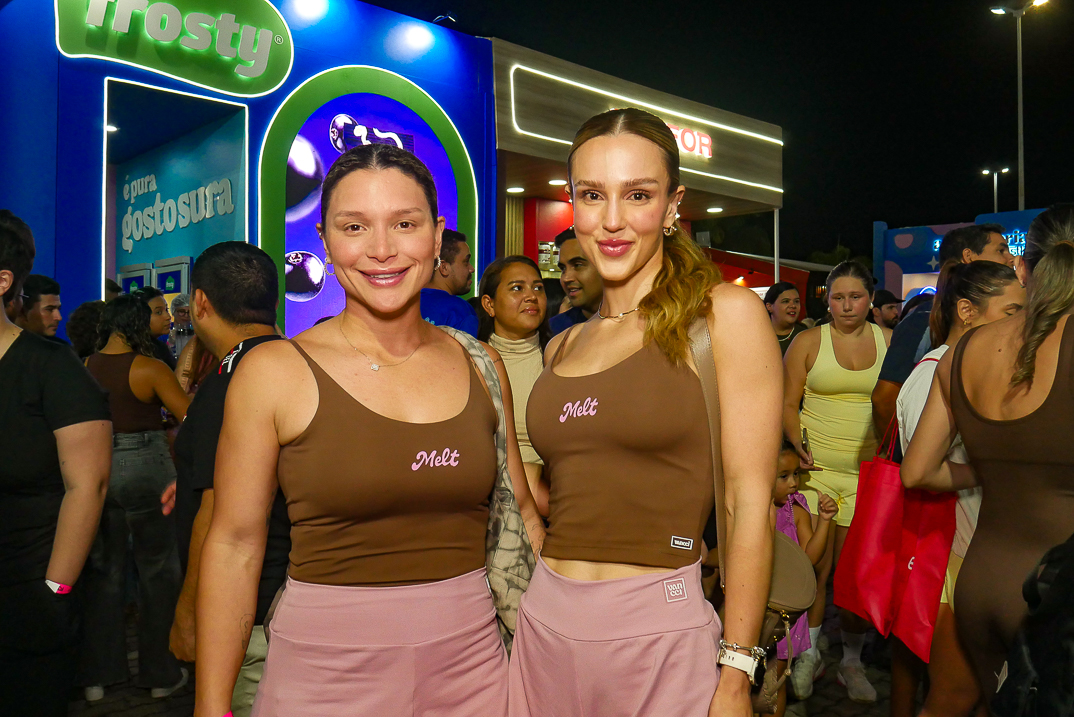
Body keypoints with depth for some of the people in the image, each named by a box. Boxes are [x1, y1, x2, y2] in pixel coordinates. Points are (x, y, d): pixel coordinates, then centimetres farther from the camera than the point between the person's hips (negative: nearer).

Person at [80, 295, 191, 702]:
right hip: (145, 468, -5)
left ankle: (97, 675, 23)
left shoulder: (84, 368, 2)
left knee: (104, 572, 15)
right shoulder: (150, 369, -13)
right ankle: (160, 675, 17)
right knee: (157, 572, 8)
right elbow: (190, 417, -13)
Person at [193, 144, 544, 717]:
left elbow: (519, 513, 10)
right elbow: (234, 544, -5)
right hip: (324, 668, -2)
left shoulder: (480, 364, 1)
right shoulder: (273, 372, -8)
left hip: (469, 660, 3)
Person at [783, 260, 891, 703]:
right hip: (816, 468, -1)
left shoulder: (890, 342, 9)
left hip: (869, 471, 1)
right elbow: (788, 403, 4)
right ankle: (809, 654, 19)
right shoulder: (808, 342, 4)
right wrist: (798, 445, -11)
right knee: (814, 565, 0)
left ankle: (852, 662, 20)